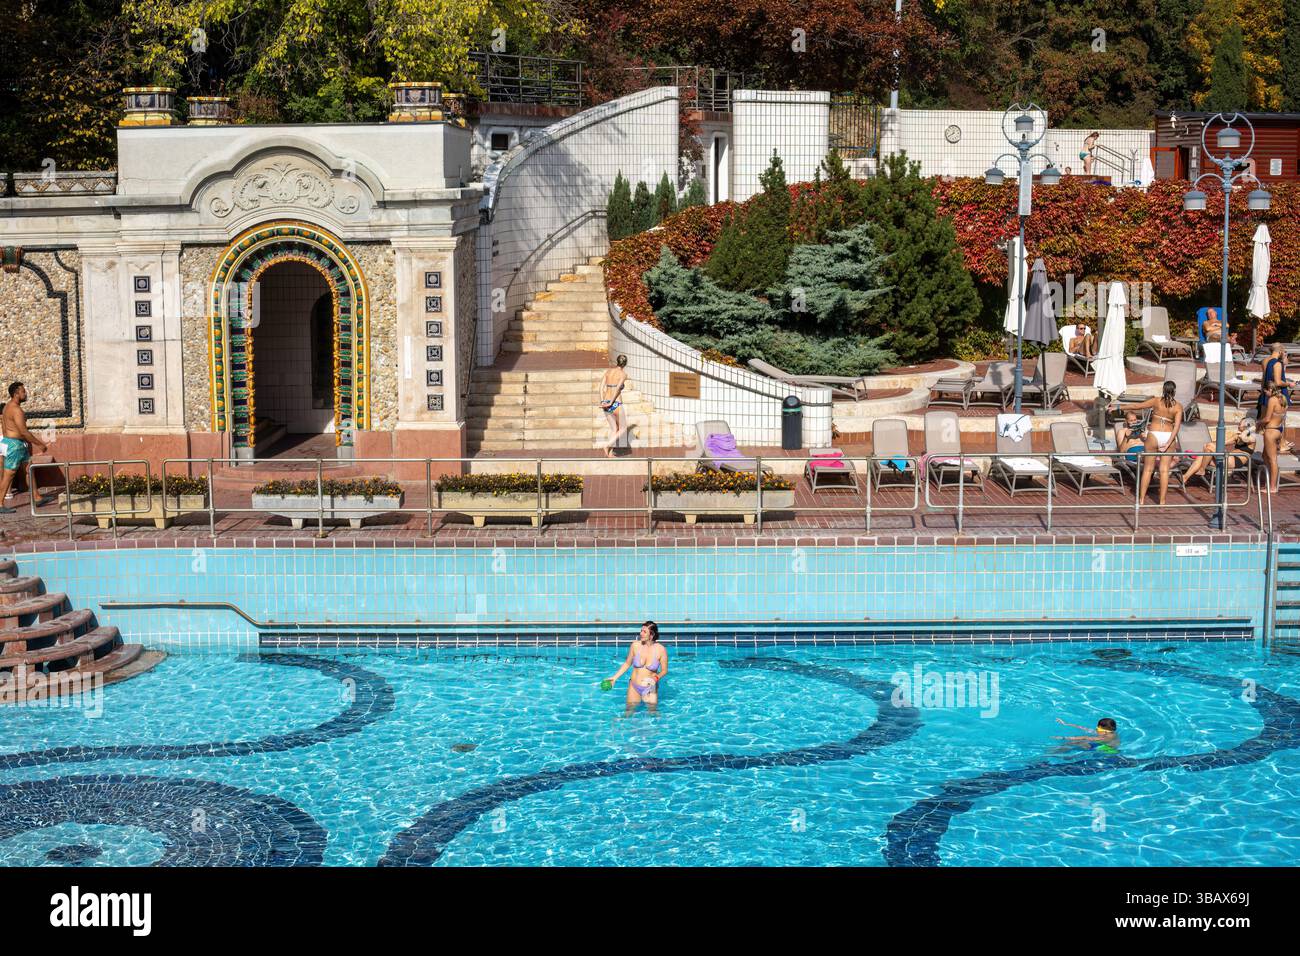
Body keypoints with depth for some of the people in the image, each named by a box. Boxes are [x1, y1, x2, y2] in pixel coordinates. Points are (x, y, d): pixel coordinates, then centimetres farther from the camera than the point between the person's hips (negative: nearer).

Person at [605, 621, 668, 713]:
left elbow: (664, 671, -1)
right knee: (630, 712, 2)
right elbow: (627, 663, 7)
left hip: (650, 688, -2)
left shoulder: (660, 650, -12)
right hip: (634, 688, 2)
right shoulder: (635, 645, -7)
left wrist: (656, 678, -20)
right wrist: (615, 677, 3)